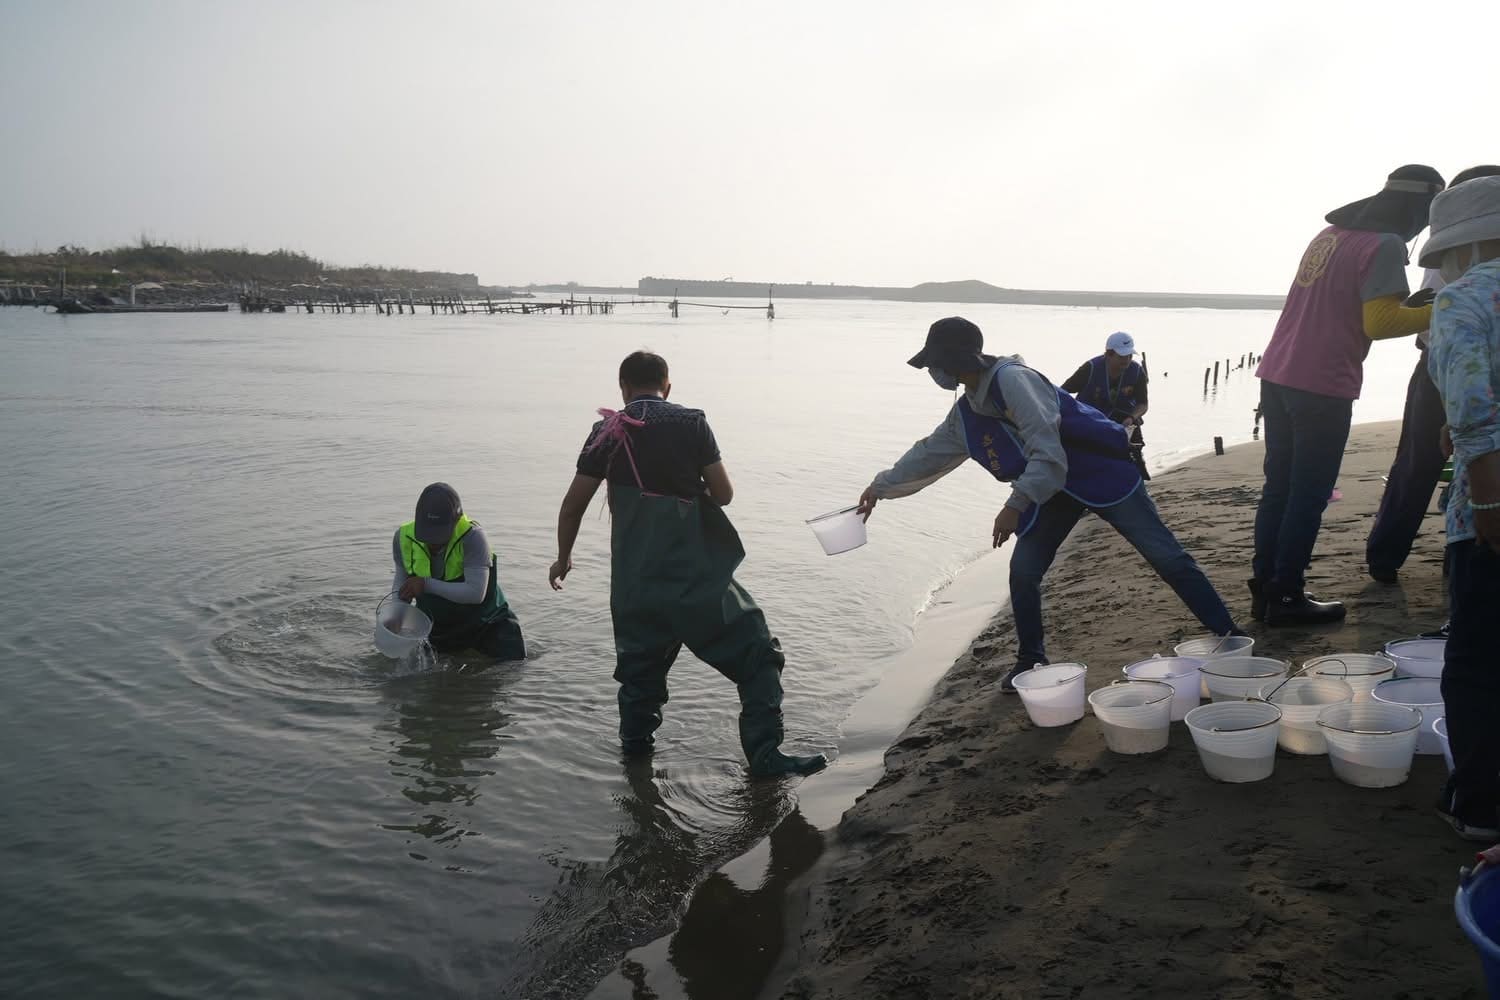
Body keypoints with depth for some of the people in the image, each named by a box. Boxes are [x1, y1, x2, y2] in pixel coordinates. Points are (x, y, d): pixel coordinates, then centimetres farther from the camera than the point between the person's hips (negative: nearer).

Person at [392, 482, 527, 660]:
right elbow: (401, 578, 3)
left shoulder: (473, 537, -31)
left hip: (484, 621, -4)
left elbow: (476, 593, -37)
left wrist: (427, 584, -38)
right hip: (438, 625, 4)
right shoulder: (404, 538, -16)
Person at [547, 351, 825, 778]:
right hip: (697, 574, -3)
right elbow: (724, 494, 0)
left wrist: (563, 558, 22)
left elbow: (572, 506, 7)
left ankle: (635, 744, 35)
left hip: (633, 580, 3)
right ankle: (764, 753, -5)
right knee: (755, 654, 3)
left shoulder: (607, 431, 6)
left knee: (640, 662, 23)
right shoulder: (691, 423, 0)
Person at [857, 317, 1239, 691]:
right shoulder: (964, 414, 3)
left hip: (1102, 474, -7)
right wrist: (880, 487, 21)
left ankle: (1228, 635, 6)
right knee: (1023, 571, 0)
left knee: (1166, 556, -4)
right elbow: (928, 454, 18)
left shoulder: (1013, 380, -24)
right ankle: (1030, 661, 15)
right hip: (1052, 490, 8)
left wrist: (1016, 505, -36)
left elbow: (1047, 450, -31)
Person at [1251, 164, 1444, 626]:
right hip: (1323, 387, -8)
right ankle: (1285, 597, 5)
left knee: (1278, 487, 12)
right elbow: (1380, 323, -17)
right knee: (1309, 496, 0)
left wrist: (1412, 306, 23)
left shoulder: (1330, 233, 15)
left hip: (1277, 375, 8)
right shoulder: (1385, 245, -9)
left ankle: (1264, 589, 17)